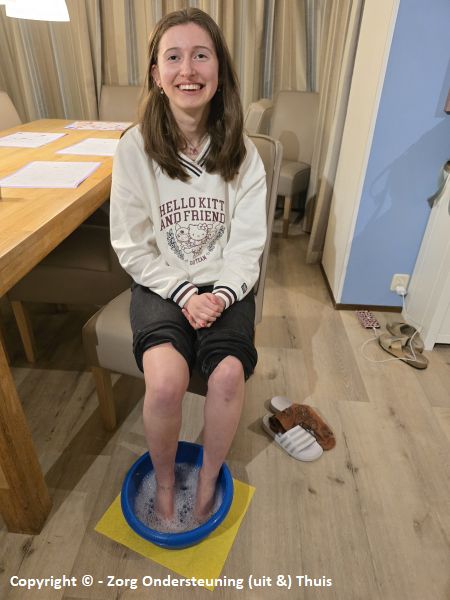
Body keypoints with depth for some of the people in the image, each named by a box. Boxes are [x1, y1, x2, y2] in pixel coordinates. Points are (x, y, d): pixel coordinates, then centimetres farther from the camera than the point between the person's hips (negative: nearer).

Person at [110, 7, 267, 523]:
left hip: (225, 285, 2)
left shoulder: (242, 152, -2)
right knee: (166, 380, -26)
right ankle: (164, 480, 8)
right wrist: (185, 293, -14)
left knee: (228, 373, -24)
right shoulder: (135, 147, -7)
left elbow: (247, 244, -2)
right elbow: (132, 246, -5)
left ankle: (207, 480, 8)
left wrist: (221, 294, -17)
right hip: (160, 284, -1)